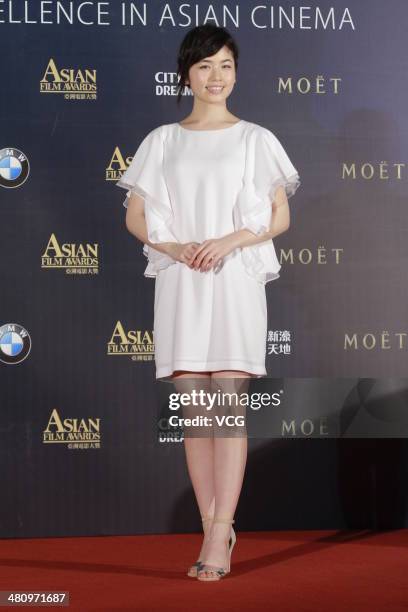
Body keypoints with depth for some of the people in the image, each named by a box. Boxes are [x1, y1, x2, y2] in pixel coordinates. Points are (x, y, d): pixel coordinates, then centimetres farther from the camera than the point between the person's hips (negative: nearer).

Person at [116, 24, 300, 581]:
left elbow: (280, 218, 5)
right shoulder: (162, 142, 12)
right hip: (179, 282, 2)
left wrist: (230, 242, -11)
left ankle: (216, 539, -9)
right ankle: (217, 534, 7)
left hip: (237, 280, -2)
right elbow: (135, 217, 10)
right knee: (194, 410, 1)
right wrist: (176, 248, -8)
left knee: (229, 404, -9)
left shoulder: (256, 139, 7)